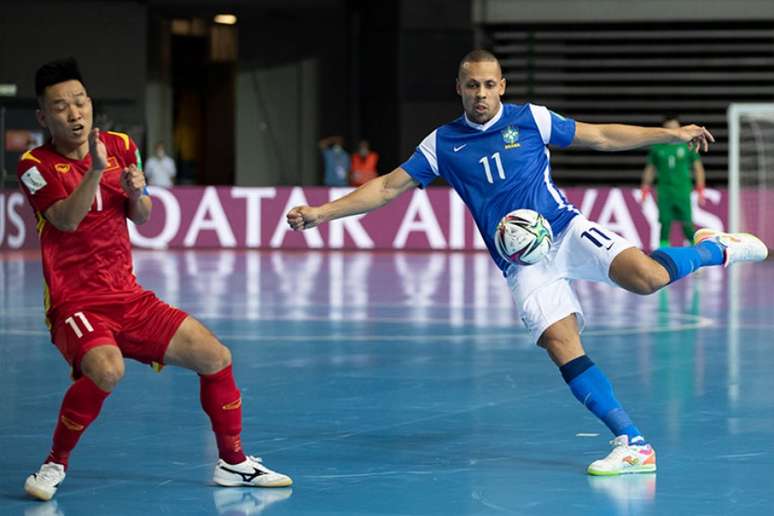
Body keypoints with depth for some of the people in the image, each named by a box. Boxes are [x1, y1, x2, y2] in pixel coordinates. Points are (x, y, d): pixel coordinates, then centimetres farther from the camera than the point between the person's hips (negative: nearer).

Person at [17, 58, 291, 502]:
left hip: (128, 297, 6)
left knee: (215, 356, -1)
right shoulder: (36, 165, -8)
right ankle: (55, 465, -15)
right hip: (74, 303, -6)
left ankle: (233, 462, 17)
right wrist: (95, 169, -35)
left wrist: (136, 192, -8)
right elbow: (66, 219, -23)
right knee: (106, 370, -35)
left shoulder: (121, 147, 6)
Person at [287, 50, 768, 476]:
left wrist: (672, 134, 8)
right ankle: (633, 444, -15)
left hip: (566, 231, -1)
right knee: (562, 347, -18)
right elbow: (388, 187, 9)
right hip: (523, 266, 1)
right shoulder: (443, 144, 6)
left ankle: (715, 248, 5)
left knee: (646, 276, -27)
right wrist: (322, 212, 1)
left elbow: (602, 136, 11)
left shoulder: (530, 119, 4)